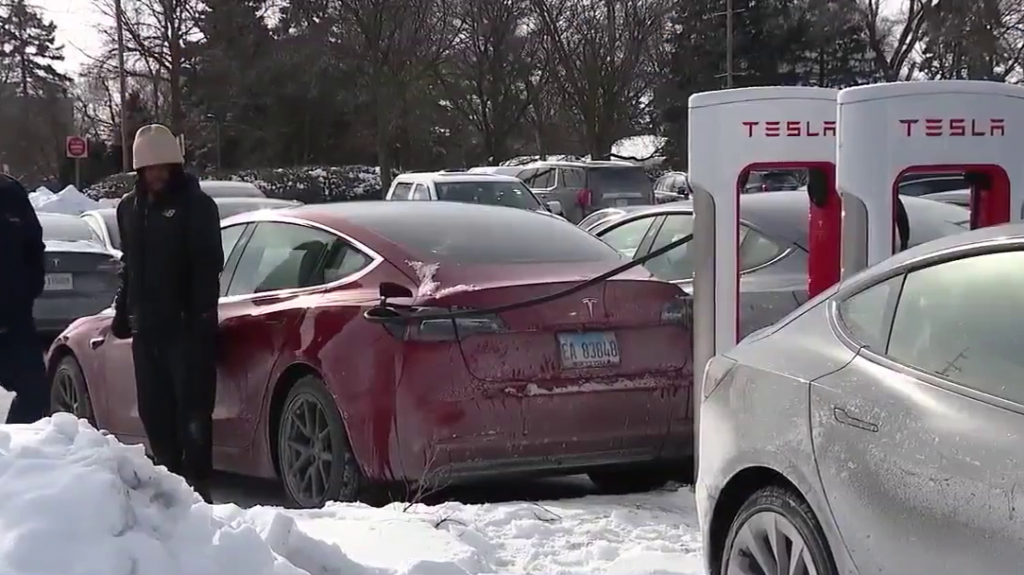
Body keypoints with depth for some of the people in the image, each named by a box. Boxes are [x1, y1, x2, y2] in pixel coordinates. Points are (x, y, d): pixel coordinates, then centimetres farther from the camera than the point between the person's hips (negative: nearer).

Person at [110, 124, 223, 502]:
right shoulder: (129, 208, 16)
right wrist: (123, 311, 17)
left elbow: (209, 264, -9)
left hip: (186, 324, -6)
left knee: (192, 406, -7)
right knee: (153, 408, 8)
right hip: (147, 324, 6)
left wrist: (201, 312, -18)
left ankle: (196, 482, -5)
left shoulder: (195, 204, -2)